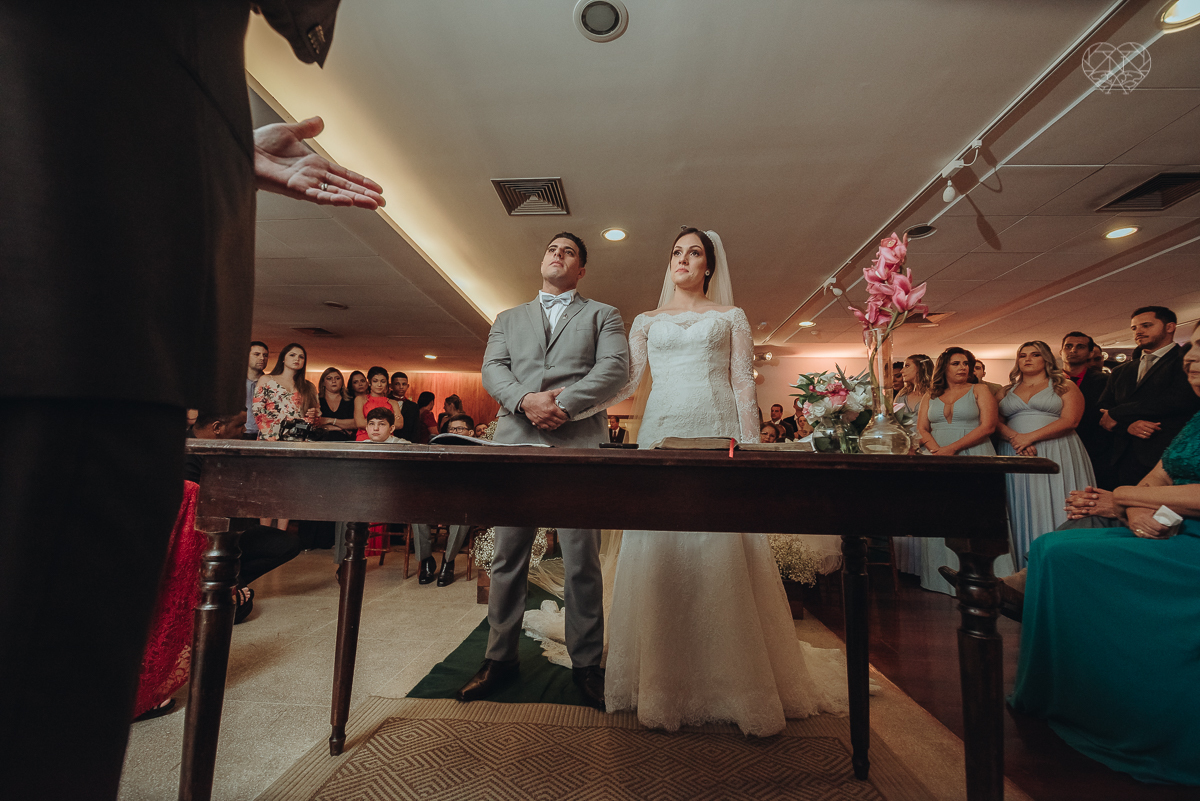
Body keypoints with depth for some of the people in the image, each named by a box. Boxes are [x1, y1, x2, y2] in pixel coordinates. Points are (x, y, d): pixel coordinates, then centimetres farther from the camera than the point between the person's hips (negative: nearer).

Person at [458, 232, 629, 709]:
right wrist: (525, 400, -12)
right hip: (515, 442, 3)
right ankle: (501, 658, 24)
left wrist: (564, 405, -13)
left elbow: (615, 367, -1)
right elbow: (492, 370, 8)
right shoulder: (508, 319, 24)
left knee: (582, 560, 1)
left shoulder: (603, 315, 16)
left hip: (578, 444, -2)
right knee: (507, 558, 8)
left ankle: (586, 664, 18)